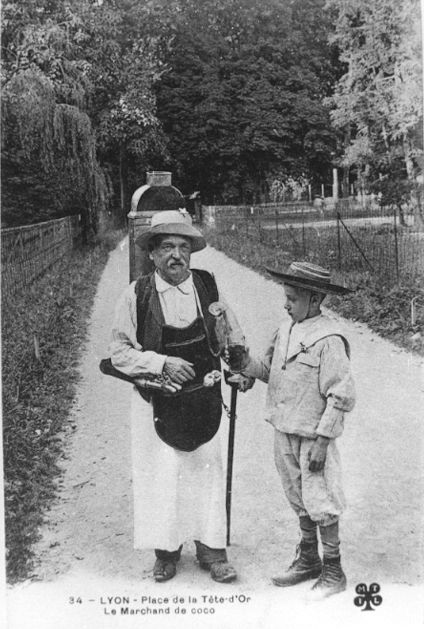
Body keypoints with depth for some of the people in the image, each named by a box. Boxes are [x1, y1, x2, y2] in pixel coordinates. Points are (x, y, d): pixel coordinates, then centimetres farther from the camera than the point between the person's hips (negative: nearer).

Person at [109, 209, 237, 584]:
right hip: (156, 401, -2)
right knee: (160, 474, 5)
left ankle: (211, 547, 25)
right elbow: (119, 352, -6)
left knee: (207, 470, 9)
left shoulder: (208, 287, 0)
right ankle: (166, 550, 25)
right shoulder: (136, 295, -8)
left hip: (202, 396, 2)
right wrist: (162, 363, -17)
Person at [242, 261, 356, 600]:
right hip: (284, 433, 8)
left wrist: (322, 439, -19)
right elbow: (268, 367, 15)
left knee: (321, 504, 3)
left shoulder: (329, 339, -18)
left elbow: (342, 395, -18)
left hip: (313, 436, -8)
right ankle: (308, 561, 36)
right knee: (299, 500, 19)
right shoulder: (285, 331, 6)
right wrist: (244, 363, -5)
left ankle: (333, 572, 20)